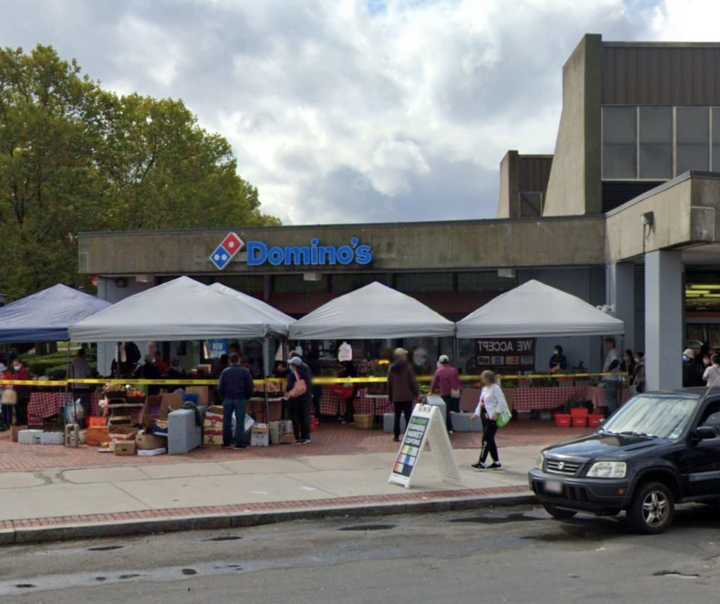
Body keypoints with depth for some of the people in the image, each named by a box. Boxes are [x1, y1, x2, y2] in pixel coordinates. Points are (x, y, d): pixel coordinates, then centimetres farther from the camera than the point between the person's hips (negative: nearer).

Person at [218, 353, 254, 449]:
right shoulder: (245, 372, -3)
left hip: (227, 399, 2)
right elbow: (250, 386, -2)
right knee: (240, 421, 0)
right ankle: (239, 442, -3)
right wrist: (247, 397, 11)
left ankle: (226, 441, 16)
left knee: (227, 421, 11)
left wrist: (223, 397, 13)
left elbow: (220, 387, 0)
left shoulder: (225, 372, 1)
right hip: (240, 399, -2)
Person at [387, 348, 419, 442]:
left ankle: (396, 436, 10)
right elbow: (413, 382, -9)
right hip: (407, 397, -3)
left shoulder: (391, 368, 2)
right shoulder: (407, 367, -10)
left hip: (396, 397, 3)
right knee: (408, 417, 2)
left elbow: (389, 384, 7)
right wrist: (417, 394, -1)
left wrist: (390, 397, 14)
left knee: (397, 417, 11)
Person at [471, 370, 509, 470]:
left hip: (492, 418, -9)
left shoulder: (495, 388, -11)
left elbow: (501, 402, -17)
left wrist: (497, 413, -22)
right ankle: (496, 462, 19)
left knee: (487, 439, -9)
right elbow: (481, 402, 21)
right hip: (485, 416, 9)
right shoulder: (484, 388, 16)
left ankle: (481, 463, -9)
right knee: (490, 440, 11)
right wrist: (477, 413, 12)